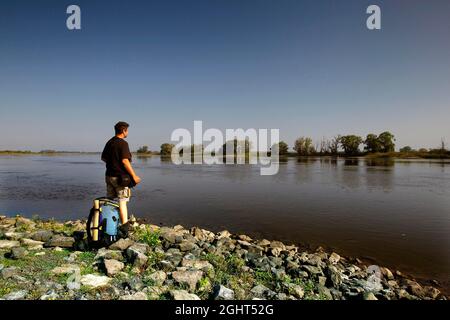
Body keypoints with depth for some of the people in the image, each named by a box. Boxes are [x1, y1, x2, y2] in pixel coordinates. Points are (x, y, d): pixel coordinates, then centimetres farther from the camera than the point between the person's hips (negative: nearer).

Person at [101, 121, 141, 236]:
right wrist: (134, 176, -17)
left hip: (109, 175, 8)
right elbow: (125, 161, -21)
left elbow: (103, 158, 18)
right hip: (120, 176, -8)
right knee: (122, 201, -6)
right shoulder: (123, 143, -14)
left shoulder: (109, 142, 11)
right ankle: (124, 226, -9)